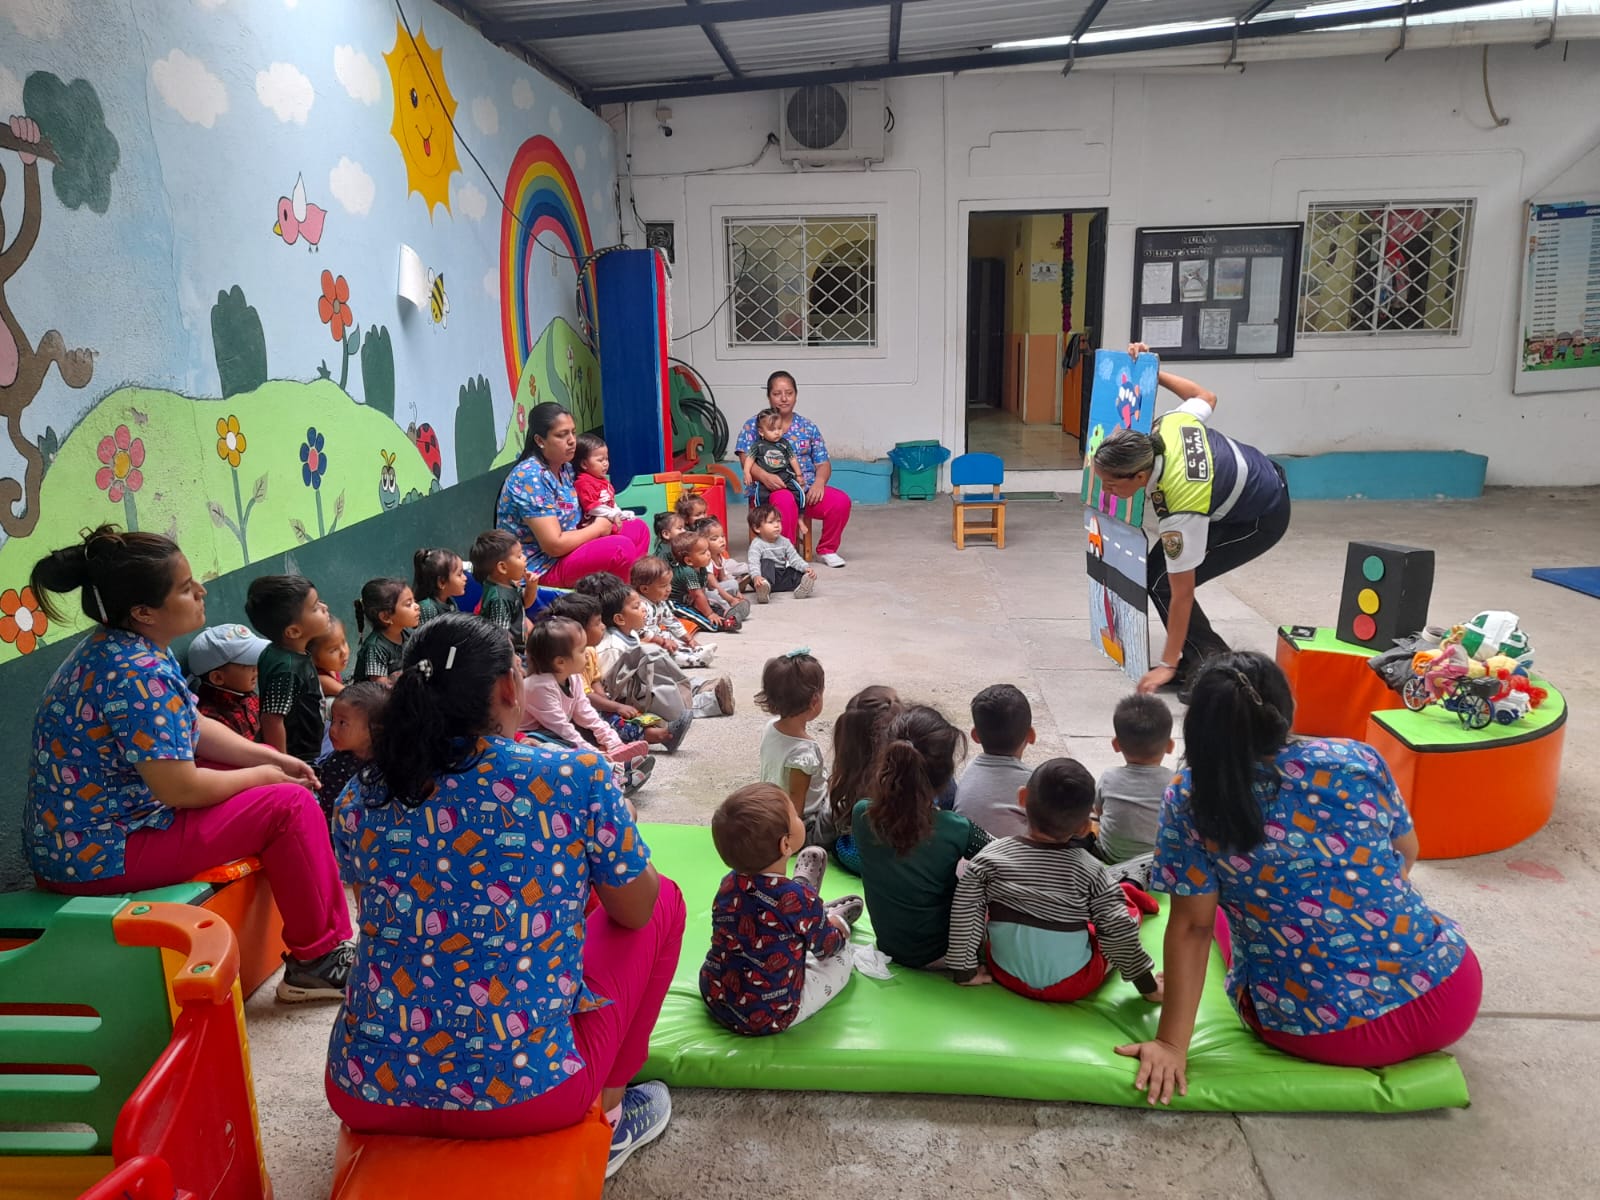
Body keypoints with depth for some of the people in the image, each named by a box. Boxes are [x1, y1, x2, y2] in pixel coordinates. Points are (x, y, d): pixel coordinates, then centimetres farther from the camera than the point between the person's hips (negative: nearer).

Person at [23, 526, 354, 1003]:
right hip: (102, 856, -10)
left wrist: (271, 758, 3)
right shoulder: (139, 676, -28)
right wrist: (264, 776, -10)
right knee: (291, 805, -12)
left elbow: (193, 727, 12)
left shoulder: (115, 647, 3)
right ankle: (317, 961, 3)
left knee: (261, 766, 16)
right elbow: (179, 789, -27)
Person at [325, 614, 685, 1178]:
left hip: (367, 1096, 4)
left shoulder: (362, 798, -3)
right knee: (664, 899, 15)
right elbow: (634, 911, 0)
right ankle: (606, 1111, 24)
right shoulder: (576, 776, -14)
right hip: (524, 1096, -4)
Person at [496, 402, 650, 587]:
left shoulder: (566, 469, 7)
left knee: (638, 529, 9)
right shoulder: (530, 477, -20)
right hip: (540, 568, -10)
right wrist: (598, 528, -10)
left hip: (566, 550, 10)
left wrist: (607, 519, -4)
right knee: (621, 548, -25)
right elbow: (554, 545, -24)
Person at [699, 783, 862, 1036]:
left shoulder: (729, 884, -9)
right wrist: (839, 929, 18)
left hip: (714, 998, 5)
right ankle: (836, 919, 39)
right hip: (768, 1018, -5)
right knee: (842, 958, 14)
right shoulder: (799, 899, -25)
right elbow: (826, 947, -5)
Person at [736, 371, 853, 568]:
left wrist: (819, 482, -11)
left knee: (841, 501, -22)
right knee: (785, 500, -40)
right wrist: (765, 476, -24)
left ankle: (827, 550, 1)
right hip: (769, 489, -4)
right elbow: (746, 459, -4)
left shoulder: (808, 427, 16)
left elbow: (823, 463, 12)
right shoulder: (754, 425, 7)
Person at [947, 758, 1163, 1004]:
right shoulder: (1090, 870, -18)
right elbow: (1118, 931, -13)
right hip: (1073, 987, -1)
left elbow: (964, 914, -12)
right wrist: (1148, 986, 0)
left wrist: (965, 971, 1)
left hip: (1009, 976, 2)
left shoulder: (990, 857, -15)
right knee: (1125, 896, 14)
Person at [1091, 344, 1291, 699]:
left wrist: (1168, 665, -21)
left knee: (1162, 582, -16)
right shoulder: (1168, 424, -24)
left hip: (1262, 519, -9)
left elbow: (1182, 594, -30)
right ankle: (1200, 659, 9)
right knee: (1159, 569, 0)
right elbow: (1206, 397, 1)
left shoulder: (1181, 511, -38)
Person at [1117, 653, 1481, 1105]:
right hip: (1448, 1001, 2)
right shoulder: (1357, 759, -8)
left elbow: (1191, 927, -12)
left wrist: (1173, 1044, -5)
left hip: (1319, 1033, -2)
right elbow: (1406, 854, 9)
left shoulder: (1190, 799, -15)